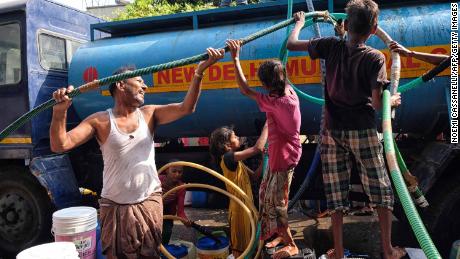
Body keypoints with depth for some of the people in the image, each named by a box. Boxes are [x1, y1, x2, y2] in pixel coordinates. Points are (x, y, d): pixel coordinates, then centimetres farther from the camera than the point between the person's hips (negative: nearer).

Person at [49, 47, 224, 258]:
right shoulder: (100, 121, -6)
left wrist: (199, 71, -22)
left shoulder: (149, 114, 2)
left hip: (150, 202, 3)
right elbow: (60, 145, -12)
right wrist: (59, 111, -30)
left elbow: (185, 108, -10)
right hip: (115, 207, -2)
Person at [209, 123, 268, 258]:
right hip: (239, 206, -9)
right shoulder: (228, 157, -19)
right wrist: (266, 126, -15)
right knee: (240, 246, 3)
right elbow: (258, 148, -25)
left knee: (247, 242, 19)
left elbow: (254, 175, 12)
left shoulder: (236, 160, 11)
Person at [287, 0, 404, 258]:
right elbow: (377, 103, -14)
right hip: (362, 131, -2)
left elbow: (291, 44, 6)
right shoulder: (375, 57, -9)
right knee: (381, 190, 14)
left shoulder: (331, 46, -3)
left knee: (336, 194, 9)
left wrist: (300, 22, 25)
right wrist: (393, 100, 8)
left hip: (332, 131, 2)